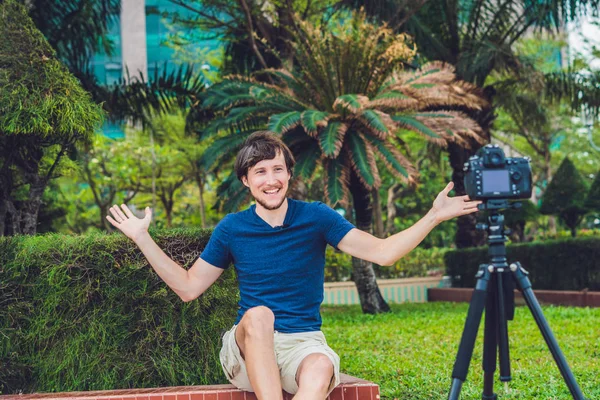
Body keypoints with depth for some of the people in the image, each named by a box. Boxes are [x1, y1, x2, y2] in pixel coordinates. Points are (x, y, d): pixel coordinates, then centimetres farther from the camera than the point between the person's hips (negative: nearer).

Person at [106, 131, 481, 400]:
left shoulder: (316, 218, 2)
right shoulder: (232, 229, 6)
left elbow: (382, 252, -4)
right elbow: (188, 287, 11)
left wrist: (433, 217, -14)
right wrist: (143, 238, 6)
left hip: (304, 342, 0)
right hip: (248, 350, 1)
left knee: (321, 368, -36)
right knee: (258, 315, -34)